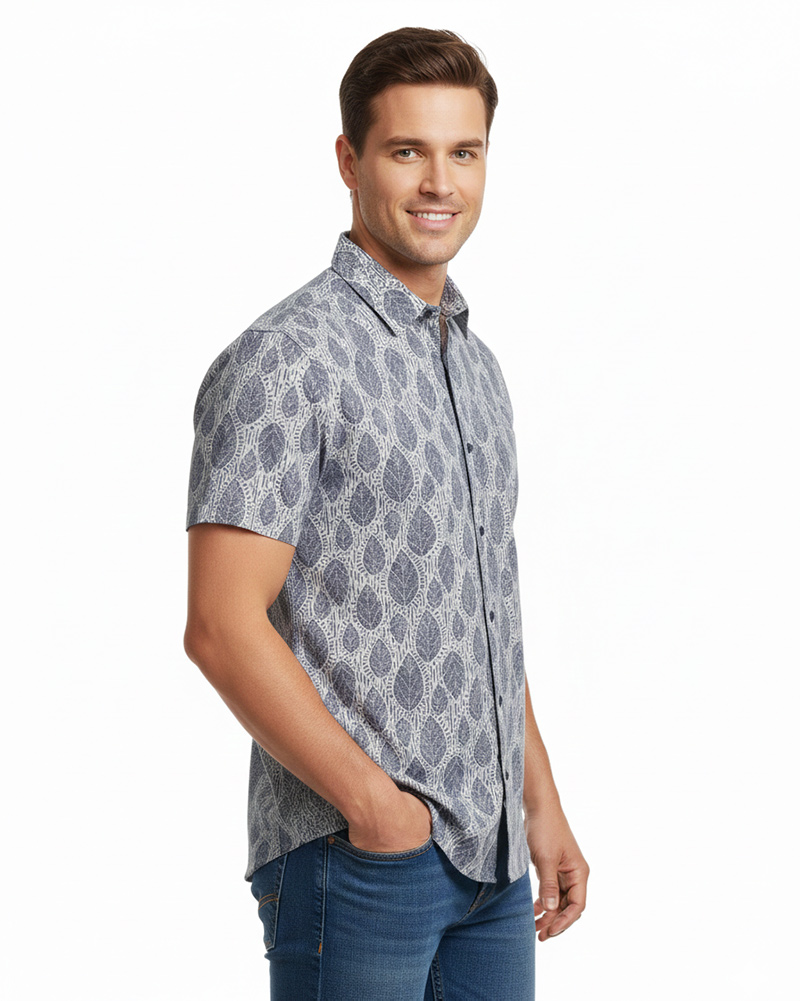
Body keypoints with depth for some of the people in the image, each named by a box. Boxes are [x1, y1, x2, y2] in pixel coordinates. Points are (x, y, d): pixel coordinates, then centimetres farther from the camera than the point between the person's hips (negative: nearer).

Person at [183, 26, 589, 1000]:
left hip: (491, 856, 7)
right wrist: (371, 802, -19)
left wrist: (542, 805, 16)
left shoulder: (476, 365, 14)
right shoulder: (283, 360, -12)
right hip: (353, 855, -7)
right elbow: (221, 625, -18)